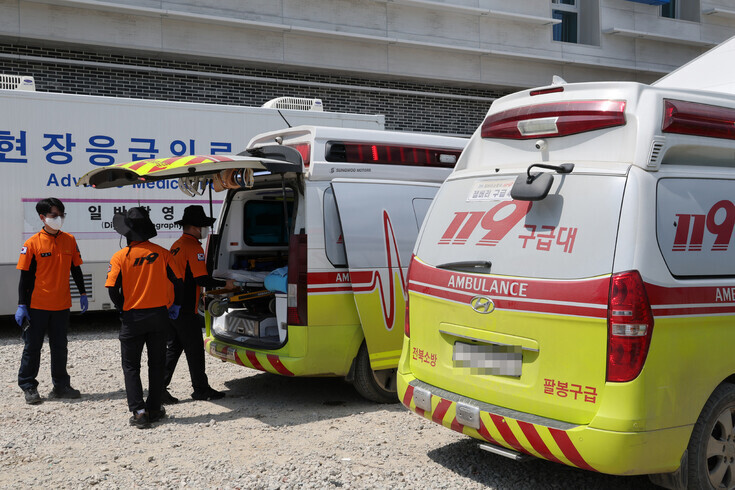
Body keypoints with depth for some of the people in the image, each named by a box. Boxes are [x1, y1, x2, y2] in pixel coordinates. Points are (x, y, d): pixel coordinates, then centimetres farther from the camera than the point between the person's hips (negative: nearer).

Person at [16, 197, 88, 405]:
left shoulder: (69, 240, 4)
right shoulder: (32, 243, -7)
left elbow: (75, 269, 13)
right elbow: (25, 276, -5)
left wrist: (83, 294, 12)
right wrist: (21, 305, -7)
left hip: (62, 305, 4)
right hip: (37, 305, -3)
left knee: (60, 347, 12)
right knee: (32, 347, 6)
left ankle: (61, 386, 22)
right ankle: (28, 387, 17)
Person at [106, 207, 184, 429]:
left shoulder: (120, 257, -9)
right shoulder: (161, 253, -3)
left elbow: (112, 289, -13)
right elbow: (178, 281, -2)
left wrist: (122, 309, 3)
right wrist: (176, 305, 12)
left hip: (132, 318, -2)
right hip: (158, 315, 2)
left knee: (131, 366, 8)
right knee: (156, 364, 14)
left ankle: (138, 411, -2)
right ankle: (154, 409, 18)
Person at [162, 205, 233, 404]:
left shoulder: (176, 245, 15)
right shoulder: (194, 248, -14)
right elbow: (202, 279, -20)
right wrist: (225, 284, -9)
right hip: (186, 311, -9)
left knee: (172, 348, 13)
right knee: (194, 350, 2)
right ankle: (201, 389, 12)